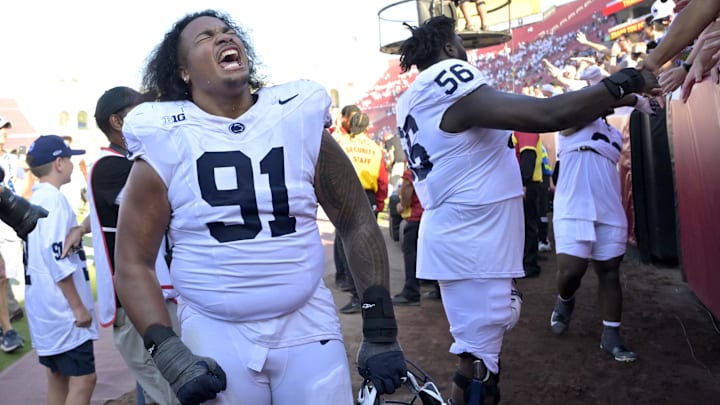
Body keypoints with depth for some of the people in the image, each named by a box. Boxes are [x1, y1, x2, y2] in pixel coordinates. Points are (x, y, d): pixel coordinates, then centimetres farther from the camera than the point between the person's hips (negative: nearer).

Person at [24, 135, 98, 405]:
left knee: (58, 375, 16)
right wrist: (78, 306, -18)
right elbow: (57, 257, -22)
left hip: (45, 307, 10)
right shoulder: (54, 199, -16)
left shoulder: (35, 200, 13)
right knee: (83, 378, -5)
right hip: (62, 309, -10)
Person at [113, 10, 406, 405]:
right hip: (216, 338, 0)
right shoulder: (166, 144, -5)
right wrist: (167, 353, -12)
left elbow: (358, 223, 2)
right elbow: (133, 264, -1)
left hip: (309, 327, 1)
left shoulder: (300, 119, -2)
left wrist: (381, 330, 0)